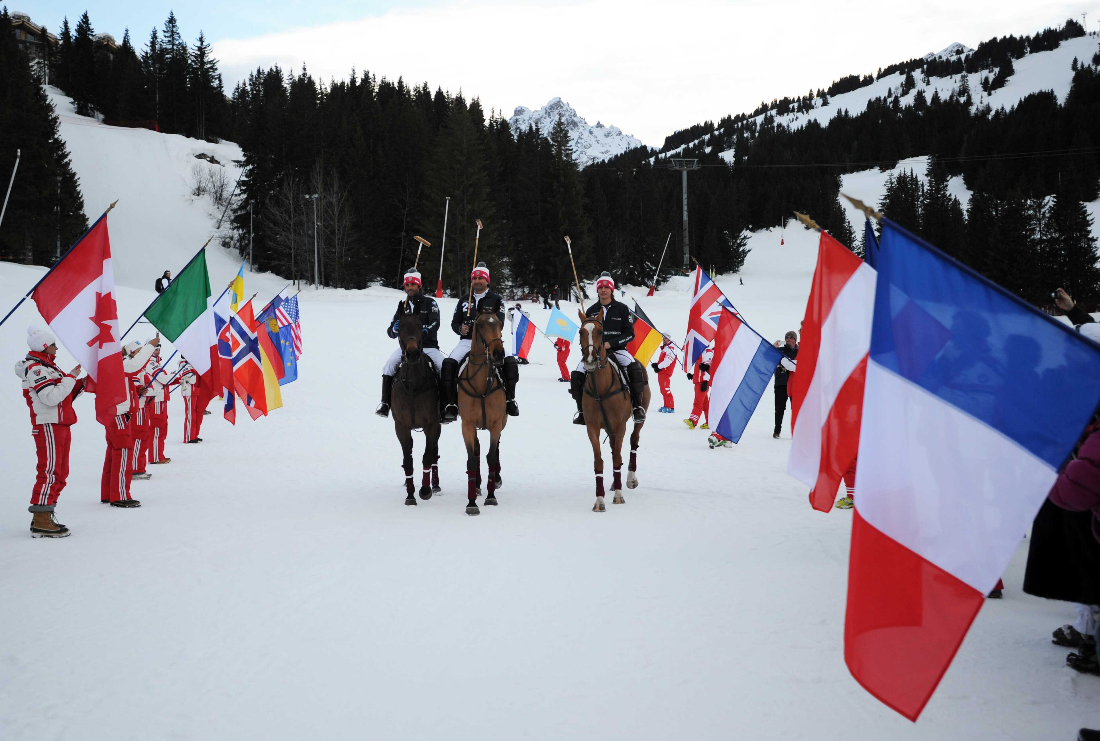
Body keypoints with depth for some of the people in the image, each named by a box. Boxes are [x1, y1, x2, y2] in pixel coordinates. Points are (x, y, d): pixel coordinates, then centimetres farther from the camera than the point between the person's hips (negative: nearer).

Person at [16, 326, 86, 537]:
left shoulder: (48, 367, 18)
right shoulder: (35, 369, -13)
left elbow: (65, 395, 20)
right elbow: (52, 397, -24)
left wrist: (82, 383, 7)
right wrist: (70, 377, -17)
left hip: (60, 425, 11)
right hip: (48, 426, -11)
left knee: (59, 473, 13)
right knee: (49, 471, -12)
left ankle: (45, 517, 18)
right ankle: (40, 522, -11)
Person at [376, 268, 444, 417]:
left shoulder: (429, 302, 2)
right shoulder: (402, 306, 13)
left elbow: (435, 324, -14)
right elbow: (390, 331, 10)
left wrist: (425, 330, -35)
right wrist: (394, 329, -16)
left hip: (428, 346, -2)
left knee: (444, 367, -26)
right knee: (389, 365, -24)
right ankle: (385, 402, -20)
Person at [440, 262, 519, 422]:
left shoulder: (496, 300, 6)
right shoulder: (464, 301, 15)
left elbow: (499, 324, -4)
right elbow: (454, 323, 18)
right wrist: (461, 329, -5)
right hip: (467, 341, 2)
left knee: (511, 362, -26)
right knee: (448, 364, -25)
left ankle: (510, 399, -9)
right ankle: (451, 404, -19)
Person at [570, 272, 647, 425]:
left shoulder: (622, 309, 3)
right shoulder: (591, 311, 10)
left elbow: (629, 334, -1)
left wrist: (610, 343, -14)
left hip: (617, 349, -2)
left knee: (635, 369, -31)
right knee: (577, 375, -21)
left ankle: (638, 406, -18)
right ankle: (581, 410, -4)